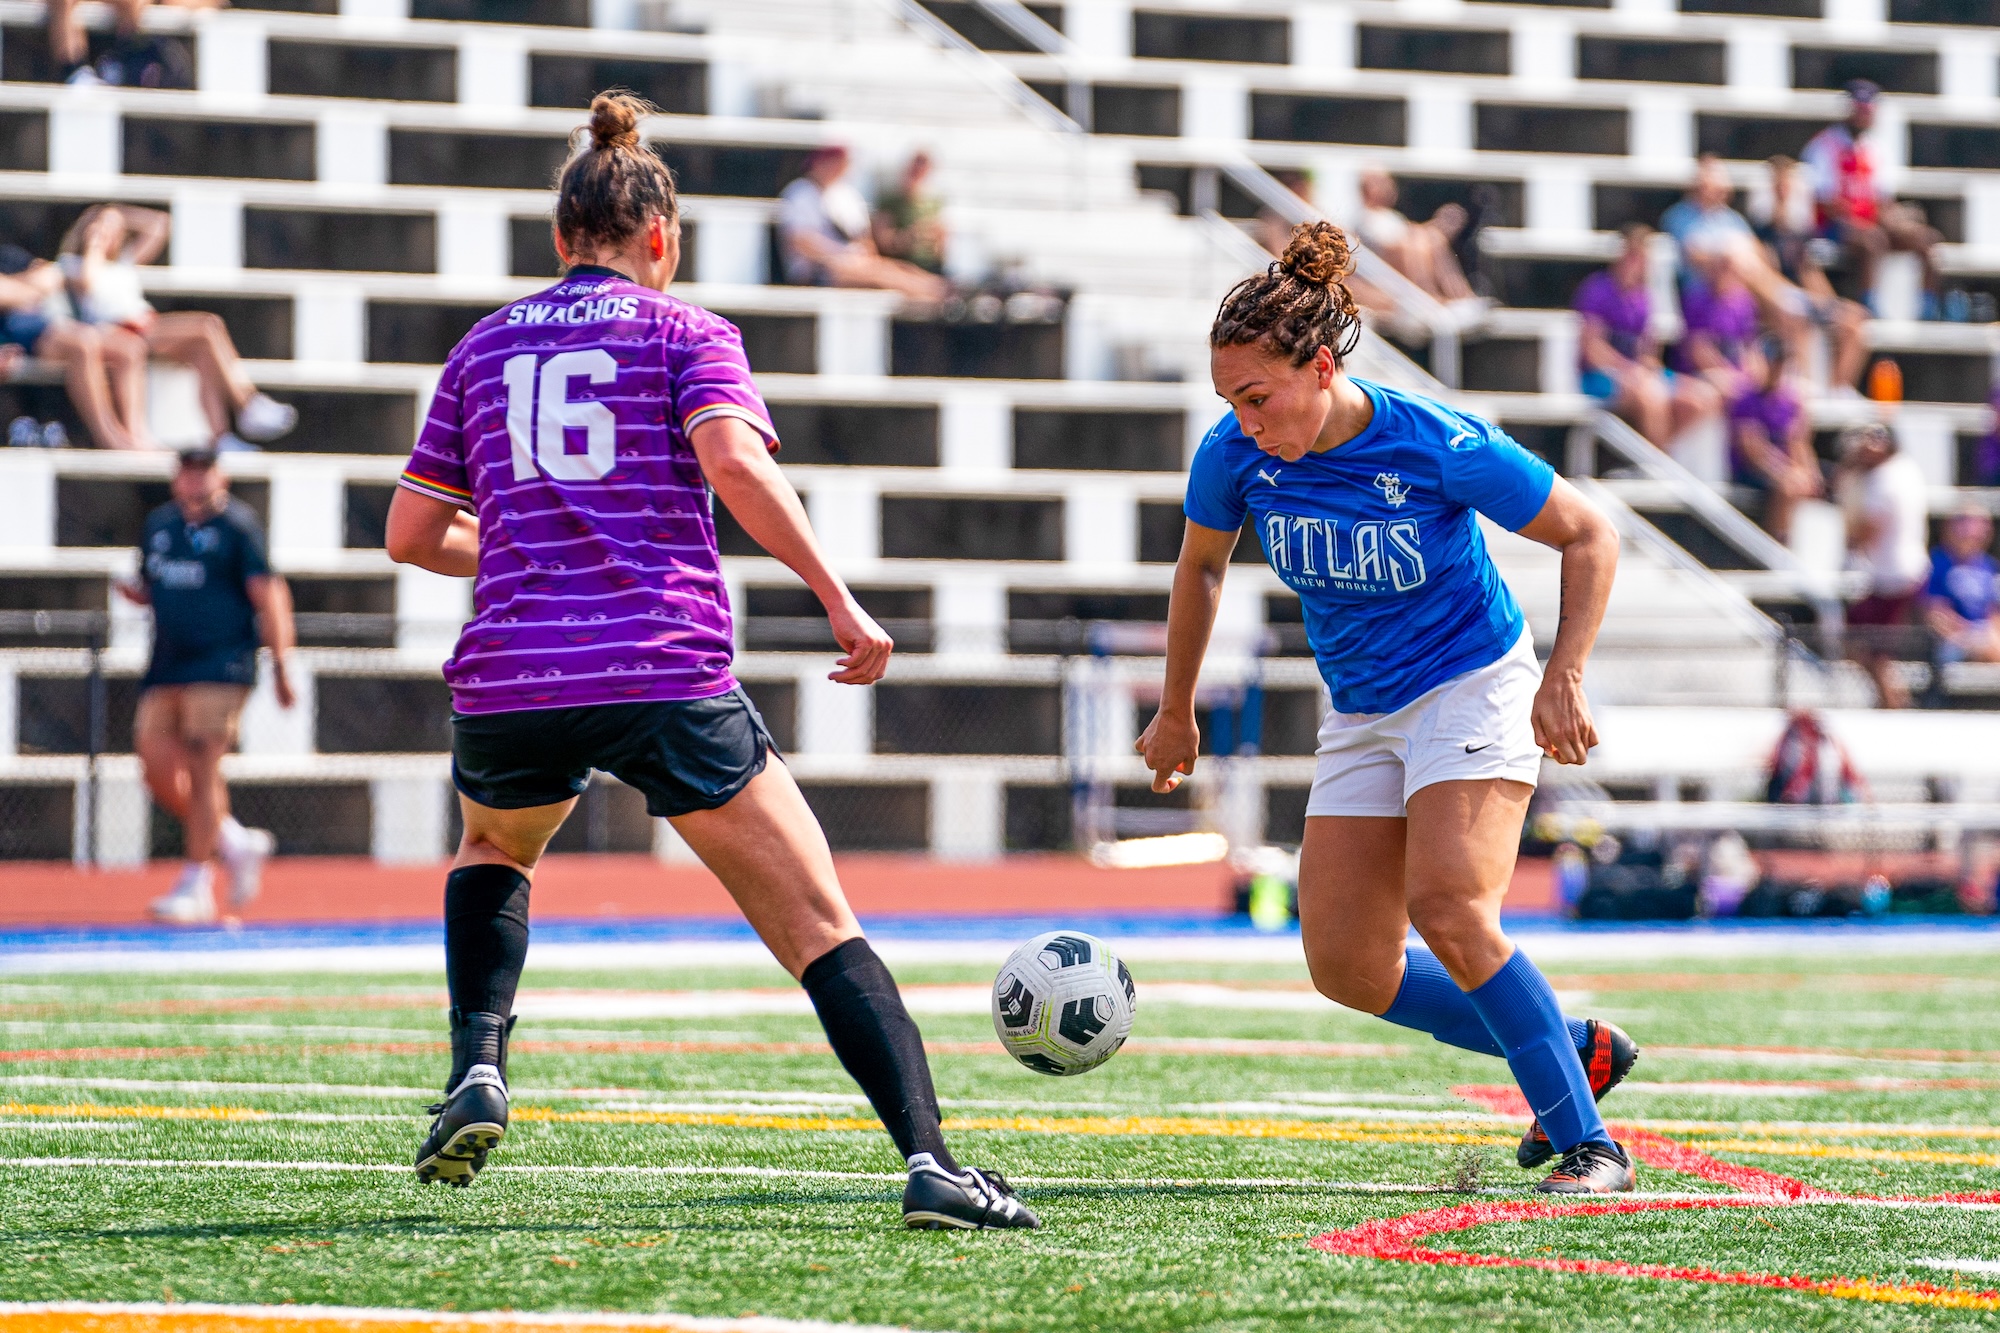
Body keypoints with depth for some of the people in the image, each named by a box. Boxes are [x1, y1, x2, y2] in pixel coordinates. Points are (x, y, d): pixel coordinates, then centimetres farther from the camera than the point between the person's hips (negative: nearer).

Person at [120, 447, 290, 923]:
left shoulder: (237, 526, -4)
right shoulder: (158, 524, 14)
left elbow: (268, 596, -7)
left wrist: (280, 665, -13)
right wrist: (136, 592, 0)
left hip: (220, 667, -6)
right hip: (166, 670, 6)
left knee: (201, 772, -10)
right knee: (158, 772, 1)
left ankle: (196, 886, -4)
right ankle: (236, 844, 21)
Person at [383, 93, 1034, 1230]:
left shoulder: (485, 346, 18)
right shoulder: (687, 332, 7)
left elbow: (412, 533, 17)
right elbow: (735, 463, -12)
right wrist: (840, 600, -11)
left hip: (510, 685, 3)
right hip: (670, 679, -3)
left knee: (494, 849, 36)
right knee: (821, 927, -1)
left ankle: (479, 1070, 15)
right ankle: (929, 1160, -16)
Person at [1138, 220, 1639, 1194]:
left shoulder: (1440, 447, -24)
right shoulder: (1235, 455, -12)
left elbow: (1589, 536, -12)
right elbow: (1201, 566, 10)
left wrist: (1564, 676, -21)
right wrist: (1176, 713, 17)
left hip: (1473, 688, -6)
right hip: (1363, 716, 6)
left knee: (1447, 912, -25)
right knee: (1347, 967, -1)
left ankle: (1589, 1148, -15)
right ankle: (1575, 1049, 16)